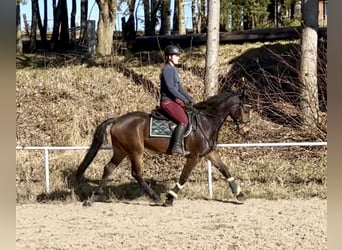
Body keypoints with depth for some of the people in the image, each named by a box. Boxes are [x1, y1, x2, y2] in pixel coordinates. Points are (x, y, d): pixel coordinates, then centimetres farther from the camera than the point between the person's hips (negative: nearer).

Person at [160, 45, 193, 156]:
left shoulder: (174, 69, 18)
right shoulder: (167, 69, -12)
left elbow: (179, 87, 23)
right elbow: (170, 88, -21)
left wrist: (189, 98, 11)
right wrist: (184, 99, -19)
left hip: (175, 100, 10)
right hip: (167, 101, -10)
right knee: (183, 121, -25)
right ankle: (176, 147, -27)